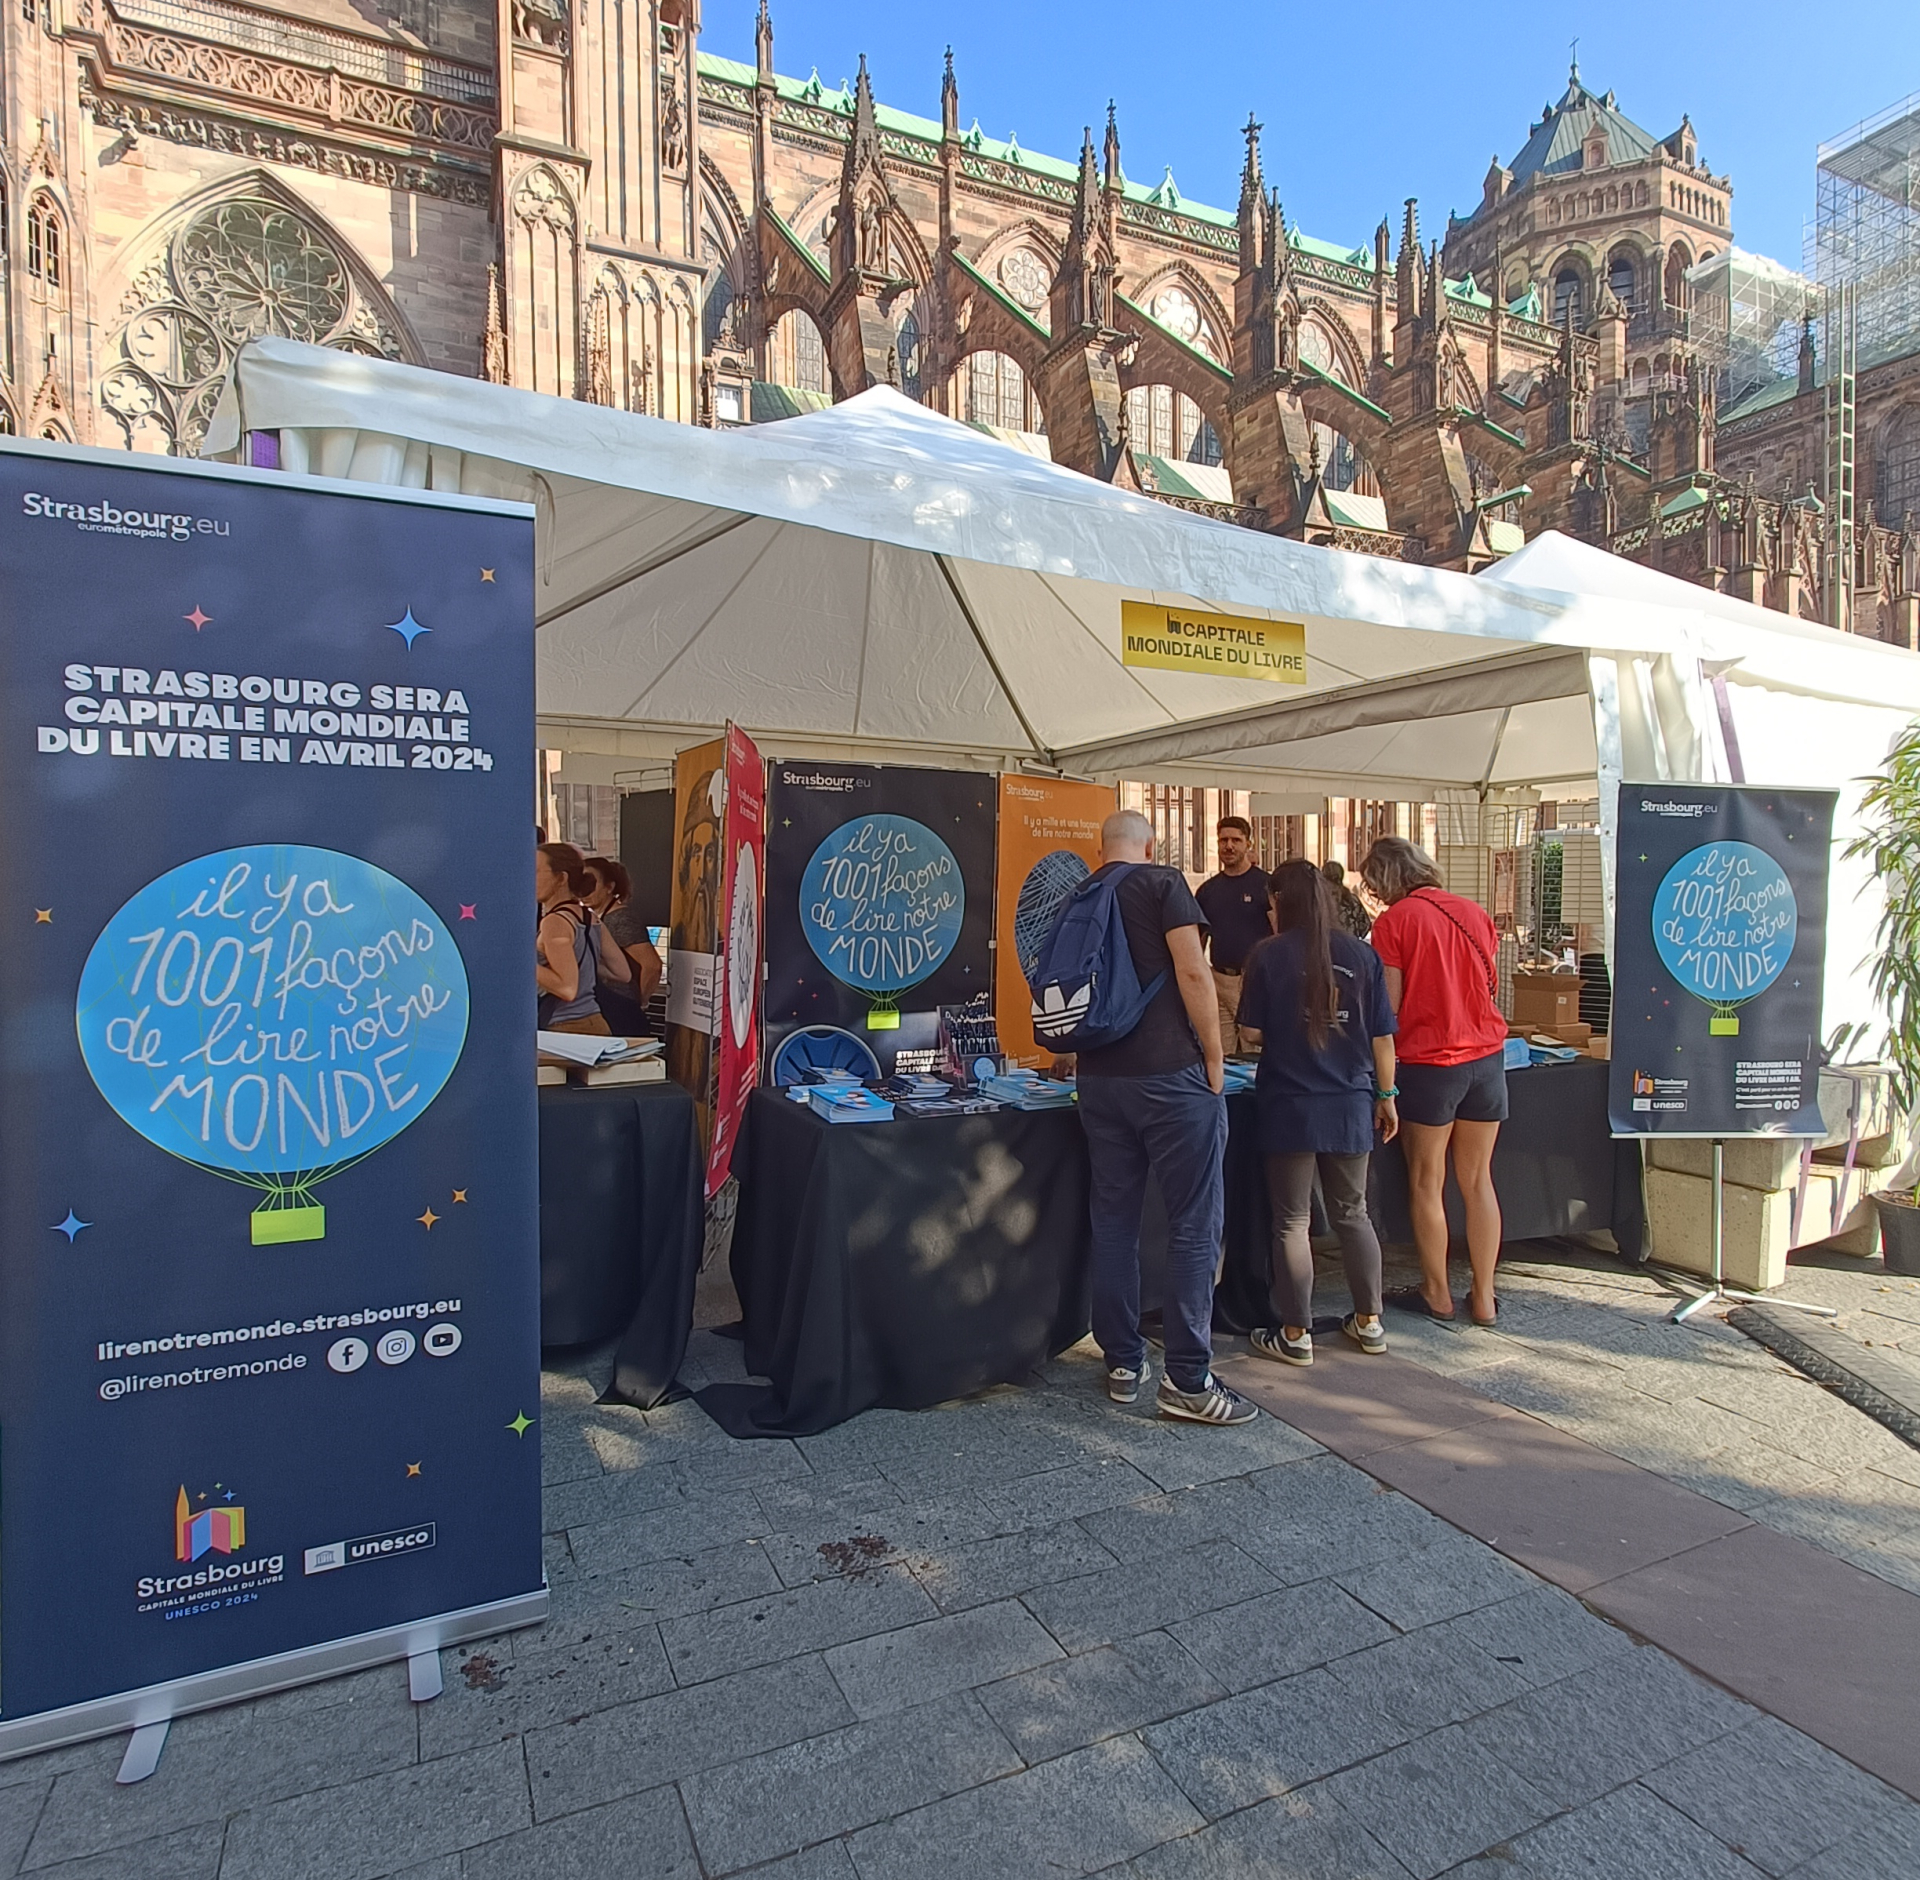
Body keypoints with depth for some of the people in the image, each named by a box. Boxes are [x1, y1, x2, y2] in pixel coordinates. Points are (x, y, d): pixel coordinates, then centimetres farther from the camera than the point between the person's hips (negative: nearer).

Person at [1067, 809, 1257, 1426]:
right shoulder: (1163, 885, -3)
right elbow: (1192, 972, -13)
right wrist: (1214, 1059, -5)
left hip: (1100, 1078, 6)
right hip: (1171, 1075, -6)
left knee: (1113, 1221, 11)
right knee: (1194, 1225, 1)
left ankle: (1123, 1364, 20)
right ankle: (1187, 1381, 4)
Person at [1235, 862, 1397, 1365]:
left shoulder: (1268, 955, -9)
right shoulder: (1362, 955, 0)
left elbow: (1252, 1031, -7)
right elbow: (1382, 1036, 2)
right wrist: (1386, 1096, 12)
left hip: (1289, 1108, -3)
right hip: (1350, 1106, 3)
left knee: (1292, 1222, 6)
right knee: (1352, 1214, 18)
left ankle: (1296, 1335, 13)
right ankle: (1369, 1322, 28)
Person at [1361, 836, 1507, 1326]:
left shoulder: (1394, 921, -9)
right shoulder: (1475, 913, 6)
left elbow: (1390, 1006, -10)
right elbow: (1491, 987, 14)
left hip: (1429, 1062, -5)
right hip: (1487, 1056, 5)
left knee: (1426, 1183, 9)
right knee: (1478, 1180, 13)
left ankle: (1436, 1293, 20)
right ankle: (1483, 1296, 19)